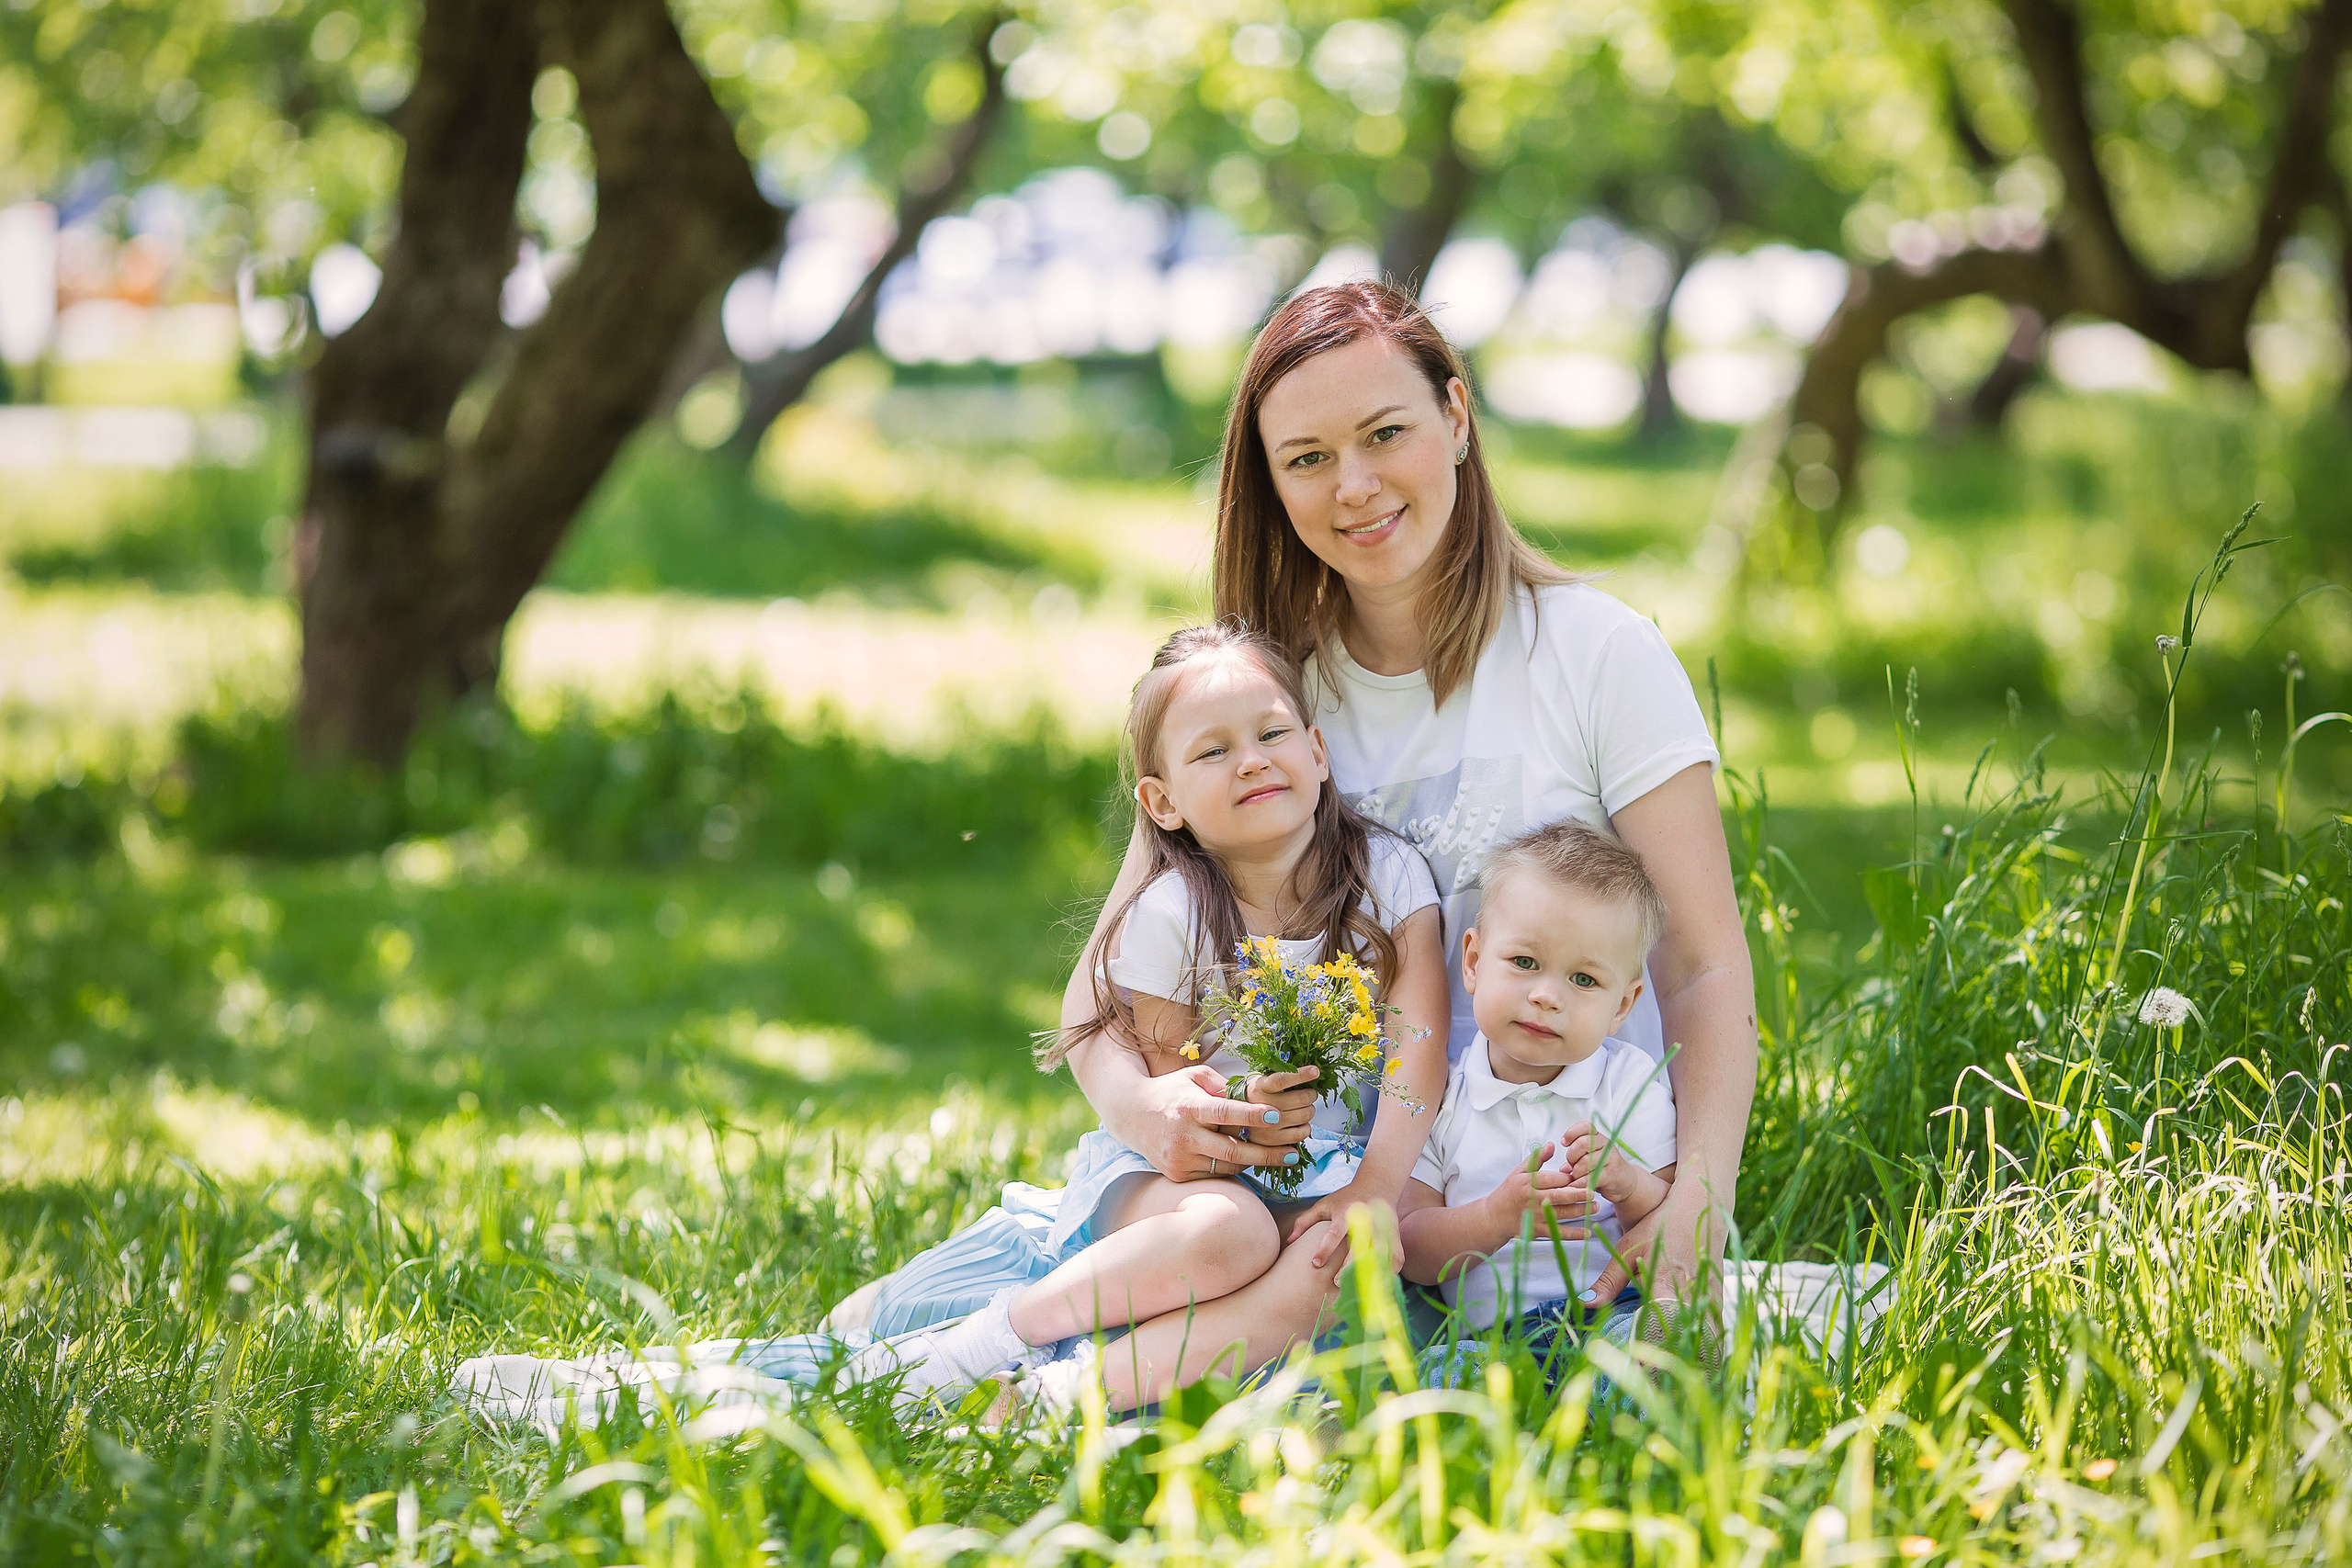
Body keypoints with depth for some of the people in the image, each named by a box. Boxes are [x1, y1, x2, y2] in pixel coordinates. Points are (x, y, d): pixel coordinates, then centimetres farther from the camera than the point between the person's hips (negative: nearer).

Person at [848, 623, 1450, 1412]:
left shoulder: (1388, 873, -4)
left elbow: (1419, 1049, -11)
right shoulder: (1168, 919, -9)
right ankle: (1004, 1333, -20)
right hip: (1175, 1171, -2)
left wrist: (1374, 1189, -23)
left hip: (1326, 1170, 2)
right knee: (1227, 1232, -37)